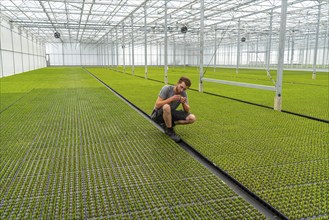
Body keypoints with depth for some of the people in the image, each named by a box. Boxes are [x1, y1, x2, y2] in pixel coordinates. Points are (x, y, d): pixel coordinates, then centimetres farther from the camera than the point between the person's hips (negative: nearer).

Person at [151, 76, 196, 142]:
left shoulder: (183, 94, -3)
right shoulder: (167, 88, -18)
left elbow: (187, 111, -1)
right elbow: (157, 105, -24)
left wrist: (183, 103, -22)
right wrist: (171, 99, -29)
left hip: (170, 114, 5)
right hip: (158, 114, -5)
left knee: (192, 118, -14)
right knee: (166, 107, -41)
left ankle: (167, 124, 0)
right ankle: (169, 131, -19)